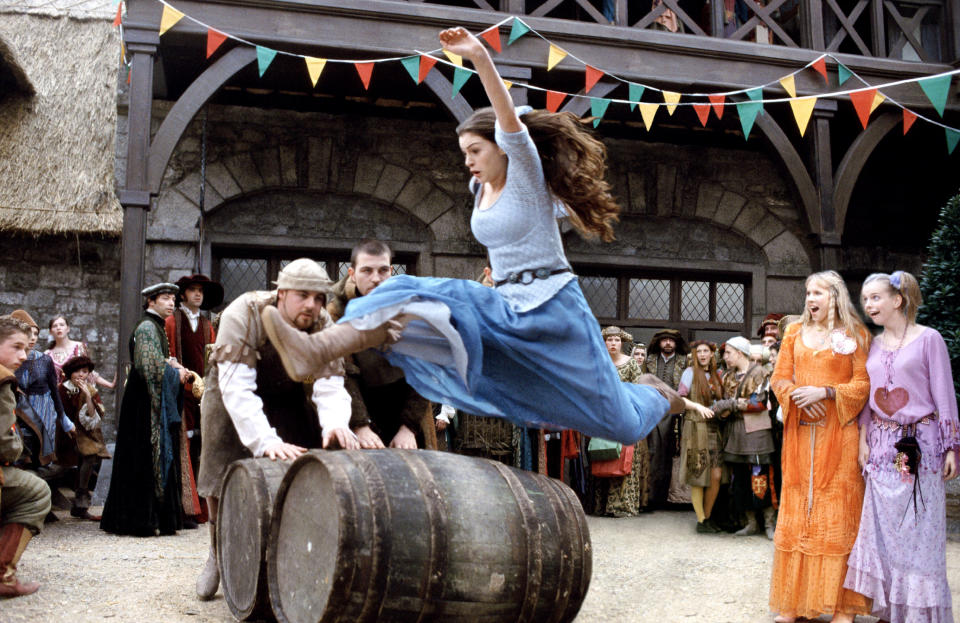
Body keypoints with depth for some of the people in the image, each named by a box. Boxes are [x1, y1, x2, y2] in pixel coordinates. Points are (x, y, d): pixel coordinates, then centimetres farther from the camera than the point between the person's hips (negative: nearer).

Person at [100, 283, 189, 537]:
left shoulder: (156, 327, 18)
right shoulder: (147, 328, -12)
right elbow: (151, 367, -21)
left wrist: (173, 366, 3)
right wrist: (175, 373, -9)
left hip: (157, 403, 10)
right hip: (146, 404, -10)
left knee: (158, 456, 10)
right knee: (146, 458, -6)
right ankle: (144, 519, -2)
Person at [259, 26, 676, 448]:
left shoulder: (527, 178, -9)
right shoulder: (480, 188, 10)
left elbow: (510, 121, -29)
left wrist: (480, 58, -42)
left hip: (552, 307, -6)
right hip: (507, 308, 6)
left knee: (616, 419, -3)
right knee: (416, 298, -19)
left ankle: (663, 397, 31)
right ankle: (319, 351, -38)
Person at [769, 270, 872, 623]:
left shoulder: (855, 334, 3)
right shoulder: (795, 332, 13)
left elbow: (863, 383, -3)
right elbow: (779, 378, 11)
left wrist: (824, 392, -15)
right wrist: (797, 398, -9)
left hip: (838, 434, -3)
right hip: (800, 432, 3)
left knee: (839, 513, -3)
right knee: (797, 511, 4)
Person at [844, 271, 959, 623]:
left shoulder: (928, 339, -3)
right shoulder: (873, 345, 10)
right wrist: (864, 440, 4)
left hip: (921, 442, -4)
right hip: (883, 445, 4)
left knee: (920, 527, -1)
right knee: (883, 527, 5)